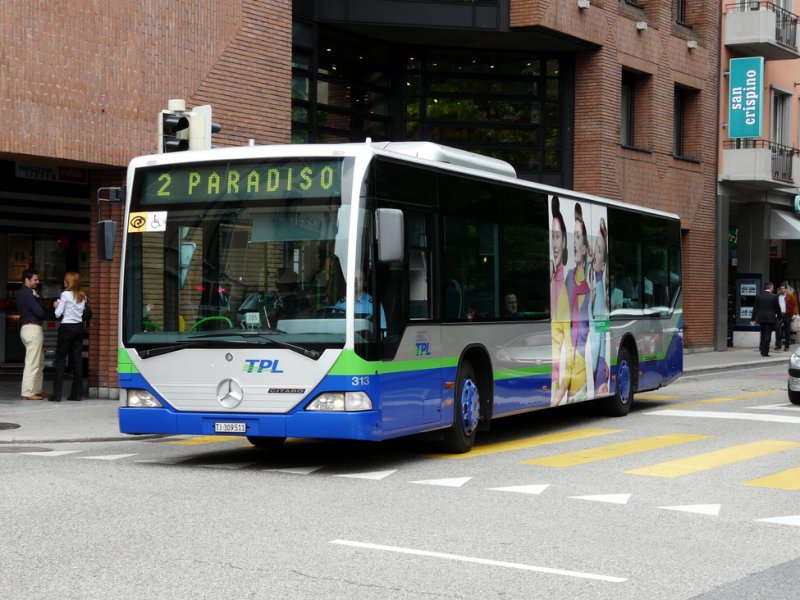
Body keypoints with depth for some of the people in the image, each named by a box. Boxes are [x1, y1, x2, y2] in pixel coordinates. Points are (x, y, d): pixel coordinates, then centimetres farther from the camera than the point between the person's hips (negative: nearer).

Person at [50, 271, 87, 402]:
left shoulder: (65, 295, -10)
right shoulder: (82, 296, 8)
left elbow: (58, 314, -11)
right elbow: (83, 312, 11)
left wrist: (57, 305, 10)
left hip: (67, 327, -6)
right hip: (79, 327, 6)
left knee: (60, 359, -1)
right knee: (77, 359, 7)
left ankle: (57, 394, -5)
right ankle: (77, 393, 7)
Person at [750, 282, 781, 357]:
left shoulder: (758, 295, 2)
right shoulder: (773, 296, -9)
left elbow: (755, 308, 3)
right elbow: (777, 308, -4)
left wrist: (753, 319, 5)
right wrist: (779, 317, 11)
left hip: (760, 318, 4)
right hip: (770, 318, -4)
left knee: (763, 334, 20)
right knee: (767, 335, 1)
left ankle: (762, 349, 17)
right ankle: (765, 352, -1)